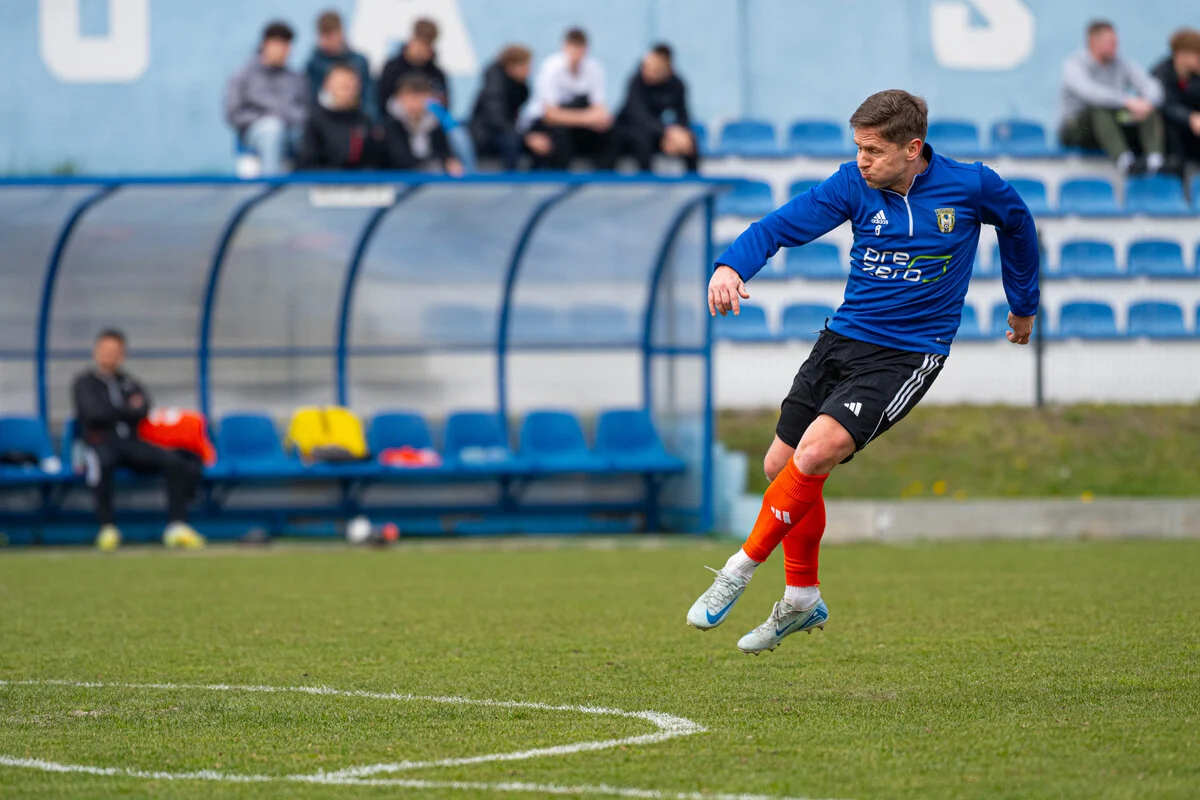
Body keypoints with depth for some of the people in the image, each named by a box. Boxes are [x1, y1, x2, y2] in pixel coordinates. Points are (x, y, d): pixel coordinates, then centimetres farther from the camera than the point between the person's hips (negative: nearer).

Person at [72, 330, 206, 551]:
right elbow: (94, 413, -7)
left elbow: (143, 409, 5)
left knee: (173, 461, -21)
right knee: (104, 462, -42)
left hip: (130, 442, 5)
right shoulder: (85, 383, 10)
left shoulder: (127, 381, 23)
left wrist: (115, 413, -5)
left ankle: (177, 526, -25)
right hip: (100, 442, -4)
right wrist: (130, 410, 1)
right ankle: (107, 528, -38)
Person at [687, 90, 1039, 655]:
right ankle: (802, 601, 27)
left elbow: (1017, 224, 12)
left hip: (908, 353, -5)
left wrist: (1024, 305, 25)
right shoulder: (855, 184, -4)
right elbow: (782, 225, -10)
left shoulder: (971, 186, -10)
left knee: (815, 452, -24)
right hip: (843, 338, 5)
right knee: (783, 467, 7)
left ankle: (740, 571, -9)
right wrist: (731, 265, -31)